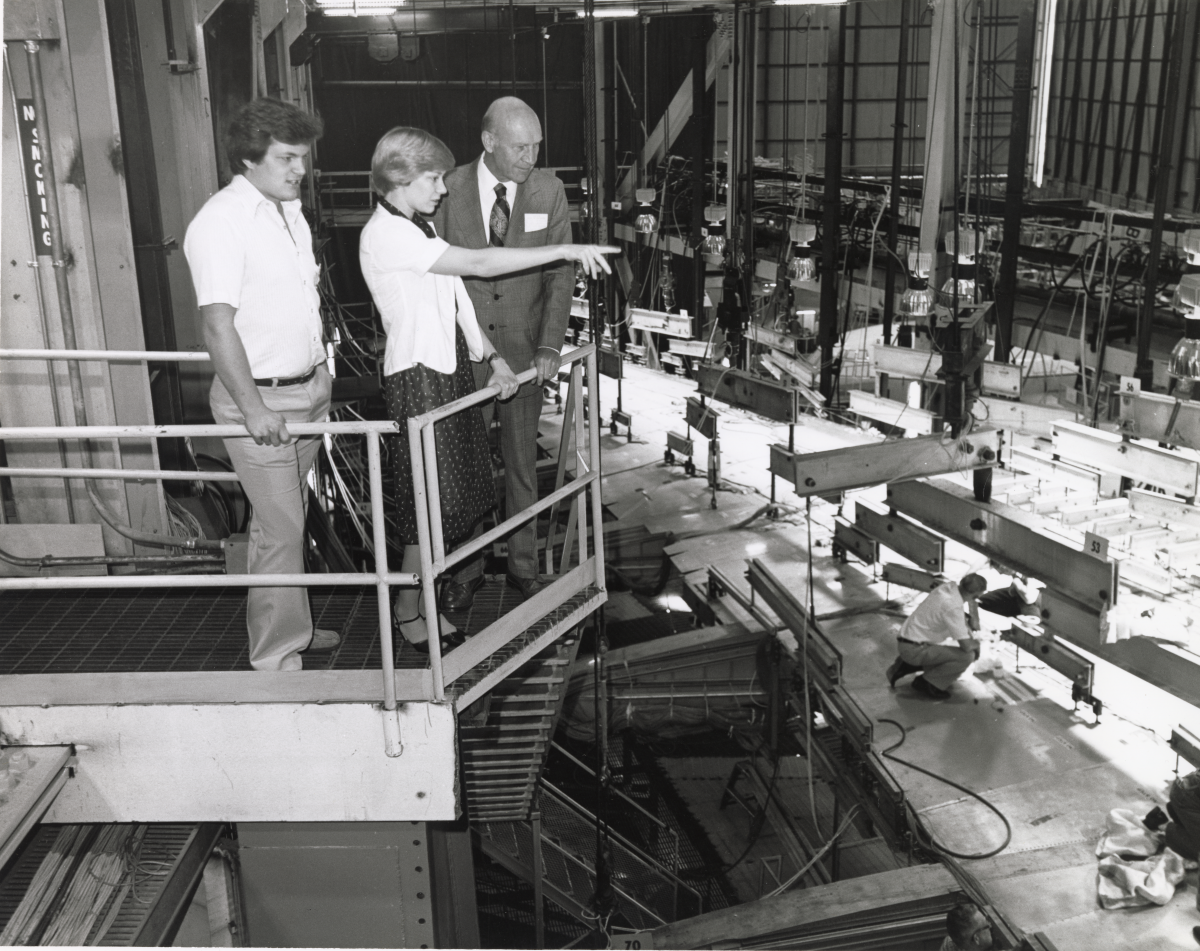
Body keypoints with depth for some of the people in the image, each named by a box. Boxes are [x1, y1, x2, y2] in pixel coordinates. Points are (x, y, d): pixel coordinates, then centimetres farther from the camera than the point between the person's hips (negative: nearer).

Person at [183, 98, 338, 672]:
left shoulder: (289, 210, 12)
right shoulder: (220, 222, -16)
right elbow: (218, 325, -22)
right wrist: (253, 406, -27)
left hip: (308, 388, 8)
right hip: (260, 399, -8)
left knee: (288, 520, 18)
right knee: (280, 530, -4)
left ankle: (290, 628, 31)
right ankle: (277, 658, 7)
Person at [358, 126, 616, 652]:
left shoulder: (418, 228, 15)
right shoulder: (385, 234, -17)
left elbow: (456, 298, 16)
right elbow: (477, 263, -24)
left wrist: (491, 356, 5)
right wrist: (566, 250, -24)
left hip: (450, 367, 9)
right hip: (419, 376, -9)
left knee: (454, 495, 12)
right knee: (433, 499, -2)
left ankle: (427, 598, 25)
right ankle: (407, 610, 14)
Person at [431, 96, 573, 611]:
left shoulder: (548, 189, -2)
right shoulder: (449, 190, -6)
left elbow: (560, 271, -2)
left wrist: (550, 345, -12)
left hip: (523, 351, 1)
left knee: (521, 463, 11)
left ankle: (523, 564, 26)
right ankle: (466, 567, 24)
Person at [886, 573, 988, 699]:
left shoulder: (949, 586, -1)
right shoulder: (953, 607, -25)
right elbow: (966, 646, -20)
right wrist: (976, 644, 1)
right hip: (914, 649, -9)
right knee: (967, 656, -15)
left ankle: (904, 666, 20)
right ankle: (927, 683, -3)